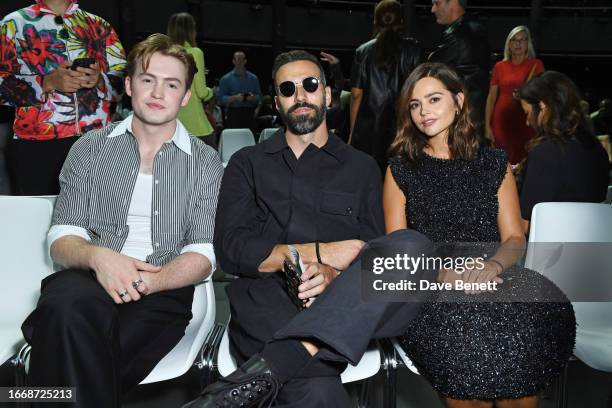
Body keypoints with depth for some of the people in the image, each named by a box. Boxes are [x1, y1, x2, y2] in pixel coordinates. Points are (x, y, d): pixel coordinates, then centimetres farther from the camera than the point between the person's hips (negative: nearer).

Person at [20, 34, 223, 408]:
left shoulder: (206, 162, 9)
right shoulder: (90, 148, 13)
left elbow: (203, 254, 1)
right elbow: (62, 238, 6)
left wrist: (151, 280, -19)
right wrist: (96, 256, -18)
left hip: (163, 291, -2)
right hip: (89, 280, 2)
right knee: (70, 305, -35)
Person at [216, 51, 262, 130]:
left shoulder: (253, 78, 13)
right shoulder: (226, 79, 5)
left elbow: (259, 96, 13)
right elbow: (220, 98, -1)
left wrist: (253, 97, -9)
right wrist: (235, 98, -15)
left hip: (249, 113, 2)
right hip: (233, 113, -2)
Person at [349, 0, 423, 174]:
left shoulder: (363, 52, 6)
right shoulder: (412, 50, 3)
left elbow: (356, 95, 5)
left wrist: (352, 133, 11)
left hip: (367, 130, 1)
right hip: (401, 127, -1)